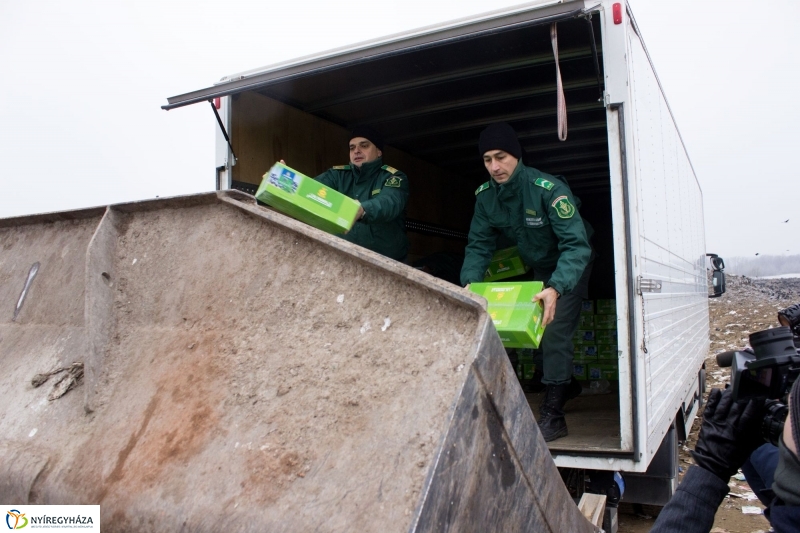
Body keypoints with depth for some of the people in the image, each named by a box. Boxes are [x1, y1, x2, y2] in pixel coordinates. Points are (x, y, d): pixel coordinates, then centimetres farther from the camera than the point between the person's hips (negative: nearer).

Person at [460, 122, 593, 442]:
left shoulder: (548, 189, -34)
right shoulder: (485, 197, -15)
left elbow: (576, 244, -40)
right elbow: (479, 245, -14)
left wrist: (556, 289, -56)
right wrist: (470, 282, -33)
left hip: (568, 270, -6)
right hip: (536, 268, 6)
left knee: (555, 331, -16)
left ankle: (553, 414, -8)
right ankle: (566, 386, 37)